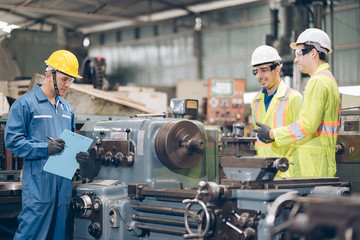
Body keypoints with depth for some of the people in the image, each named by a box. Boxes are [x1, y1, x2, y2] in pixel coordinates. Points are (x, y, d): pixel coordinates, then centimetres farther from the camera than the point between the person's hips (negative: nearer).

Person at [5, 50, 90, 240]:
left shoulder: (67, 108, 18)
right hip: (39, 181, -7)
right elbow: (12, 140, -10)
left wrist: (79, 155, 4)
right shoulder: (25, 103, -4)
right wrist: (45, 148, -20)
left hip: (64, 181, 7)